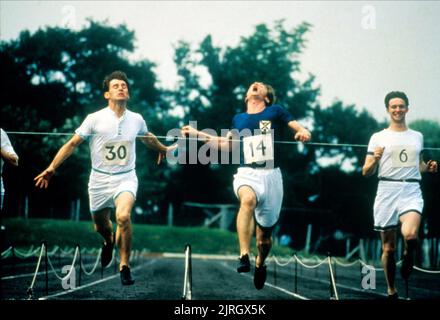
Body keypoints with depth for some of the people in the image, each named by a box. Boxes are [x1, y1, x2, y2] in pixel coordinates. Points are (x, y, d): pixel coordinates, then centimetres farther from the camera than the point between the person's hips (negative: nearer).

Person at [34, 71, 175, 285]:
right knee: (100, 225, 13)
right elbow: (72, 143, -4)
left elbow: (148, 138, 23)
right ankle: (109, 241, 52)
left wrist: (163, 150, 39)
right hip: (100, 179, 0)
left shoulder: (136, 119, 0)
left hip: (126, 178, 0)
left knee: (123, 216, -27)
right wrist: (51, 168, -9)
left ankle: (124, 265, -12)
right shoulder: (95, 119, -8)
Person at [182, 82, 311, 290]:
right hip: (246, 174, 0)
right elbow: (229, 145, 28)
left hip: (271, 175, 0)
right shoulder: (238, 119, 16)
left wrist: (303, 132, -19)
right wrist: (198, 134, 24)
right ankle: (244, 257, -43)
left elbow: (297, 127, 5)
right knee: (248, 200, -37)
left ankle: (260, 264, 37)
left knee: (265, 233, 5)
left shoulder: (275, 112, 8)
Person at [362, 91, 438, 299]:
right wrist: (375, 159, -16)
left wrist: (428, 167, 7)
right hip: (387, 191, 0)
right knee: (388, 248, 5)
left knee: (410, 235, -28)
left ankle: (408, 259, 6)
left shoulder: (417, 136, 13)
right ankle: (392, 291, 21)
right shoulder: (378, 137, 5)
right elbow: (366, 173, 5)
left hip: (411, 191, 1)